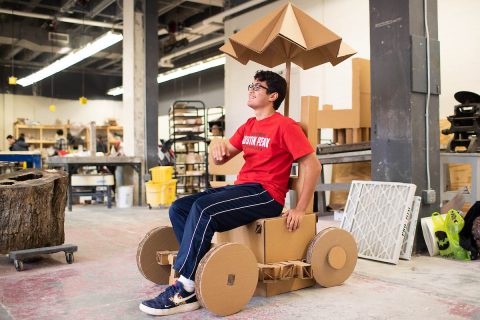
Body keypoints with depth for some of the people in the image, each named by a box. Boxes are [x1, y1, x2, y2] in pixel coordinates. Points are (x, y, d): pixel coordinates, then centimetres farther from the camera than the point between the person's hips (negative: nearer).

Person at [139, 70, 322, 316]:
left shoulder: (285, 126, -4)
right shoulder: (248, 127, 20)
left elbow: (313, 165, -9)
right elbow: (220, 160, 21)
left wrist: (300, 210, -13)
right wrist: (218, 144, -4)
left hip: (266, 194, -8)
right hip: (240, 187, 8)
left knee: (203, 208, -30)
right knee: (179, 208, -8)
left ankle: (185, 291, -23)